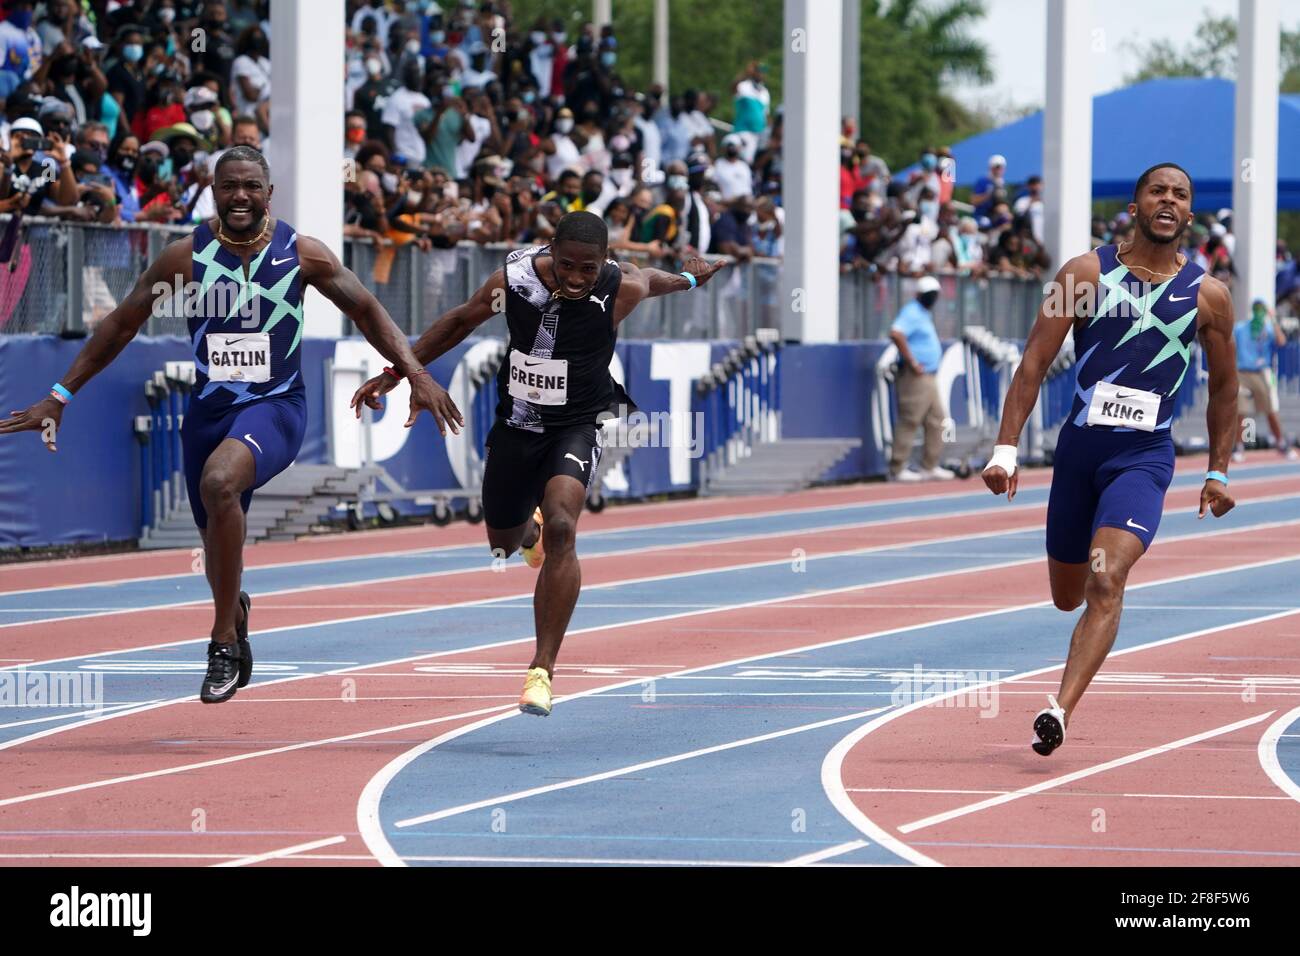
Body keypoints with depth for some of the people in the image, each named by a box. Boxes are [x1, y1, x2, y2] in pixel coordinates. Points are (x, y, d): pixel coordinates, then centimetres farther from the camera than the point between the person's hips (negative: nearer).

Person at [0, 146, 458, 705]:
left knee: (219, 481, -33)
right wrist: (59, 396, 3)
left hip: (275, 407, -3)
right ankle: (236, 637, 45)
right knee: (218, 542, 12)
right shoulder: (186, 256, -3)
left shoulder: (302, 255, -6)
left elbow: (367, 312, 5)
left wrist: (416, 374, -5)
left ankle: (224, 640, -23)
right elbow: (121, 325, 5)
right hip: (209, 409, 3)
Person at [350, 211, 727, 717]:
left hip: (578, 427, -3)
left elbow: (650, 279, 7)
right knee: (503, 542, 19)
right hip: (517, 424, 3)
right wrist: (394, 372, 5)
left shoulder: (621, 289, -20)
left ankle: (542, 669, -25)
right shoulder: (513, 279, -17)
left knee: (560, 528, -27)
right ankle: (531, 528, 60)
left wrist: (687, 279, 30)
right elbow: (460, 322, 3)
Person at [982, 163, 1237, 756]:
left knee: (1106, 583, -22)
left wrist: (1218, 472, 14)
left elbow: (1224, 385, 14)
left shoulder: (1207, 296, 0)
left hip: (1145, 457, -2)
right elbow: (1033, 365, -2)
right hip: (1079, 449, 2)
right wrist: (1006, 450, -10)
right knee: (1067, 596, 14)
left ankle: (1061, 709, -27)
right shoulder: (1086, 274, -2)